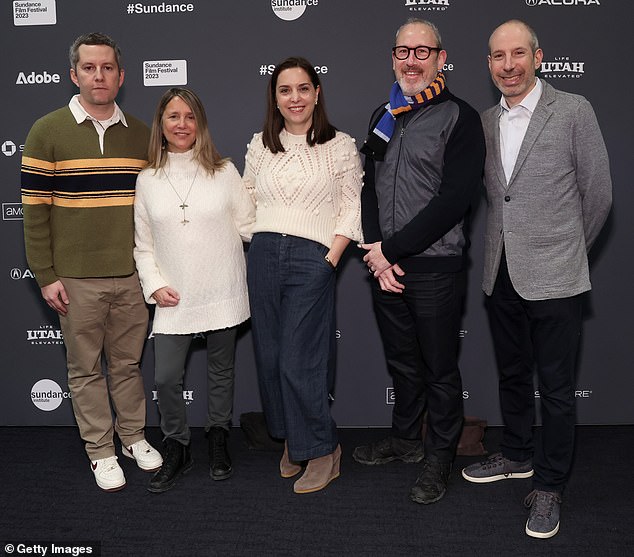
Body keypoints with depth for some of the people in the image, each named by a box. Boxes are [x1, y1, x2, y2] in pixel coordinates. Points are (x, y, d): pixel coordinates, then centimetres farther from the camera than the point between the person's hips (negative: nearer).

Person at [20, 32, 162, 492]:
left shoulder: (140, 134, 6)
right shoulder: (48, 132, -3)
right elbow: (35, 210, -3)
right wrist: (46, 276, -7)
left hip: (133, 276, 2)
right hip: (76, 279, -2)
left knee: (128, 362, 14)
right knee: (86, 368, 9)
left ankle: (134, 437, 32)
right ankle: (101, 452, 24)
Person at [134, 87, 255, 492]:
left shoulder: (224, 171, 1)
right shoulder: (147, 180, 4)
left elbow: (249, 225, 3)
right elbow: (143, 245, 7)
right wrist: (155, 286, -4)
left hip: (222, 293, 0)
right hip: (174, 299, 1)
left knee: (221, 371, 12)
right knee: (166, 378, 0)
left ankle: (218, 443, 34)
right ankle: (177, 451, 23)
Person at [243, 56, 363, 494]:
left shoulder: (340, 145, 2)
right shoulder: (261, 145, 13)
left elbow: (352, 207, -1)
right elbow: (247, 200, 17)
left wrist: (332, 257, -10)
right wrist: (254, 245, 6)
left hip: (312, 258, -4)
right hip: (263, 256, 5)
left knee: (299, 361, -7)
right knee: (270, 356, 8)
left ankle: (322, 450, 11)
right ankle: (290, 440, 26)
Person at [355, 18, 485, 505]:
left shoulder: (460, 118, -8)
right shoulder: (384, 116, 12)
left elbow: (454, 199, -17)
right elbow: (369, 187, 10)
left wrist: (392, 250, -16)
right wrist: (376, 251, -5)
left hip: (436, 269, -5)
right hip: (385, 266, 6)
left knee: (440, 369, 8)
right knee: (402, 362, 20)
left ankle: (439, 459, 26)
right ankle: (406, 439, 39)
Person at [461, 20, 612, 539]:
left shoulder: (573, 111, -6)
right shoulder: (486, 122, 7)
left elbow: (598, 193, -2)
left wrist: (569, 251, 7)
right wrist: (503, 250, 11)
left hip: (553, 279, -5)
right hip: (501, 276, 5)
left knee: (556, 389, 5)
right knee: (512, 375, 19)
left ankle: (549, 486, 21)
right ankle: (517, 456, 39)